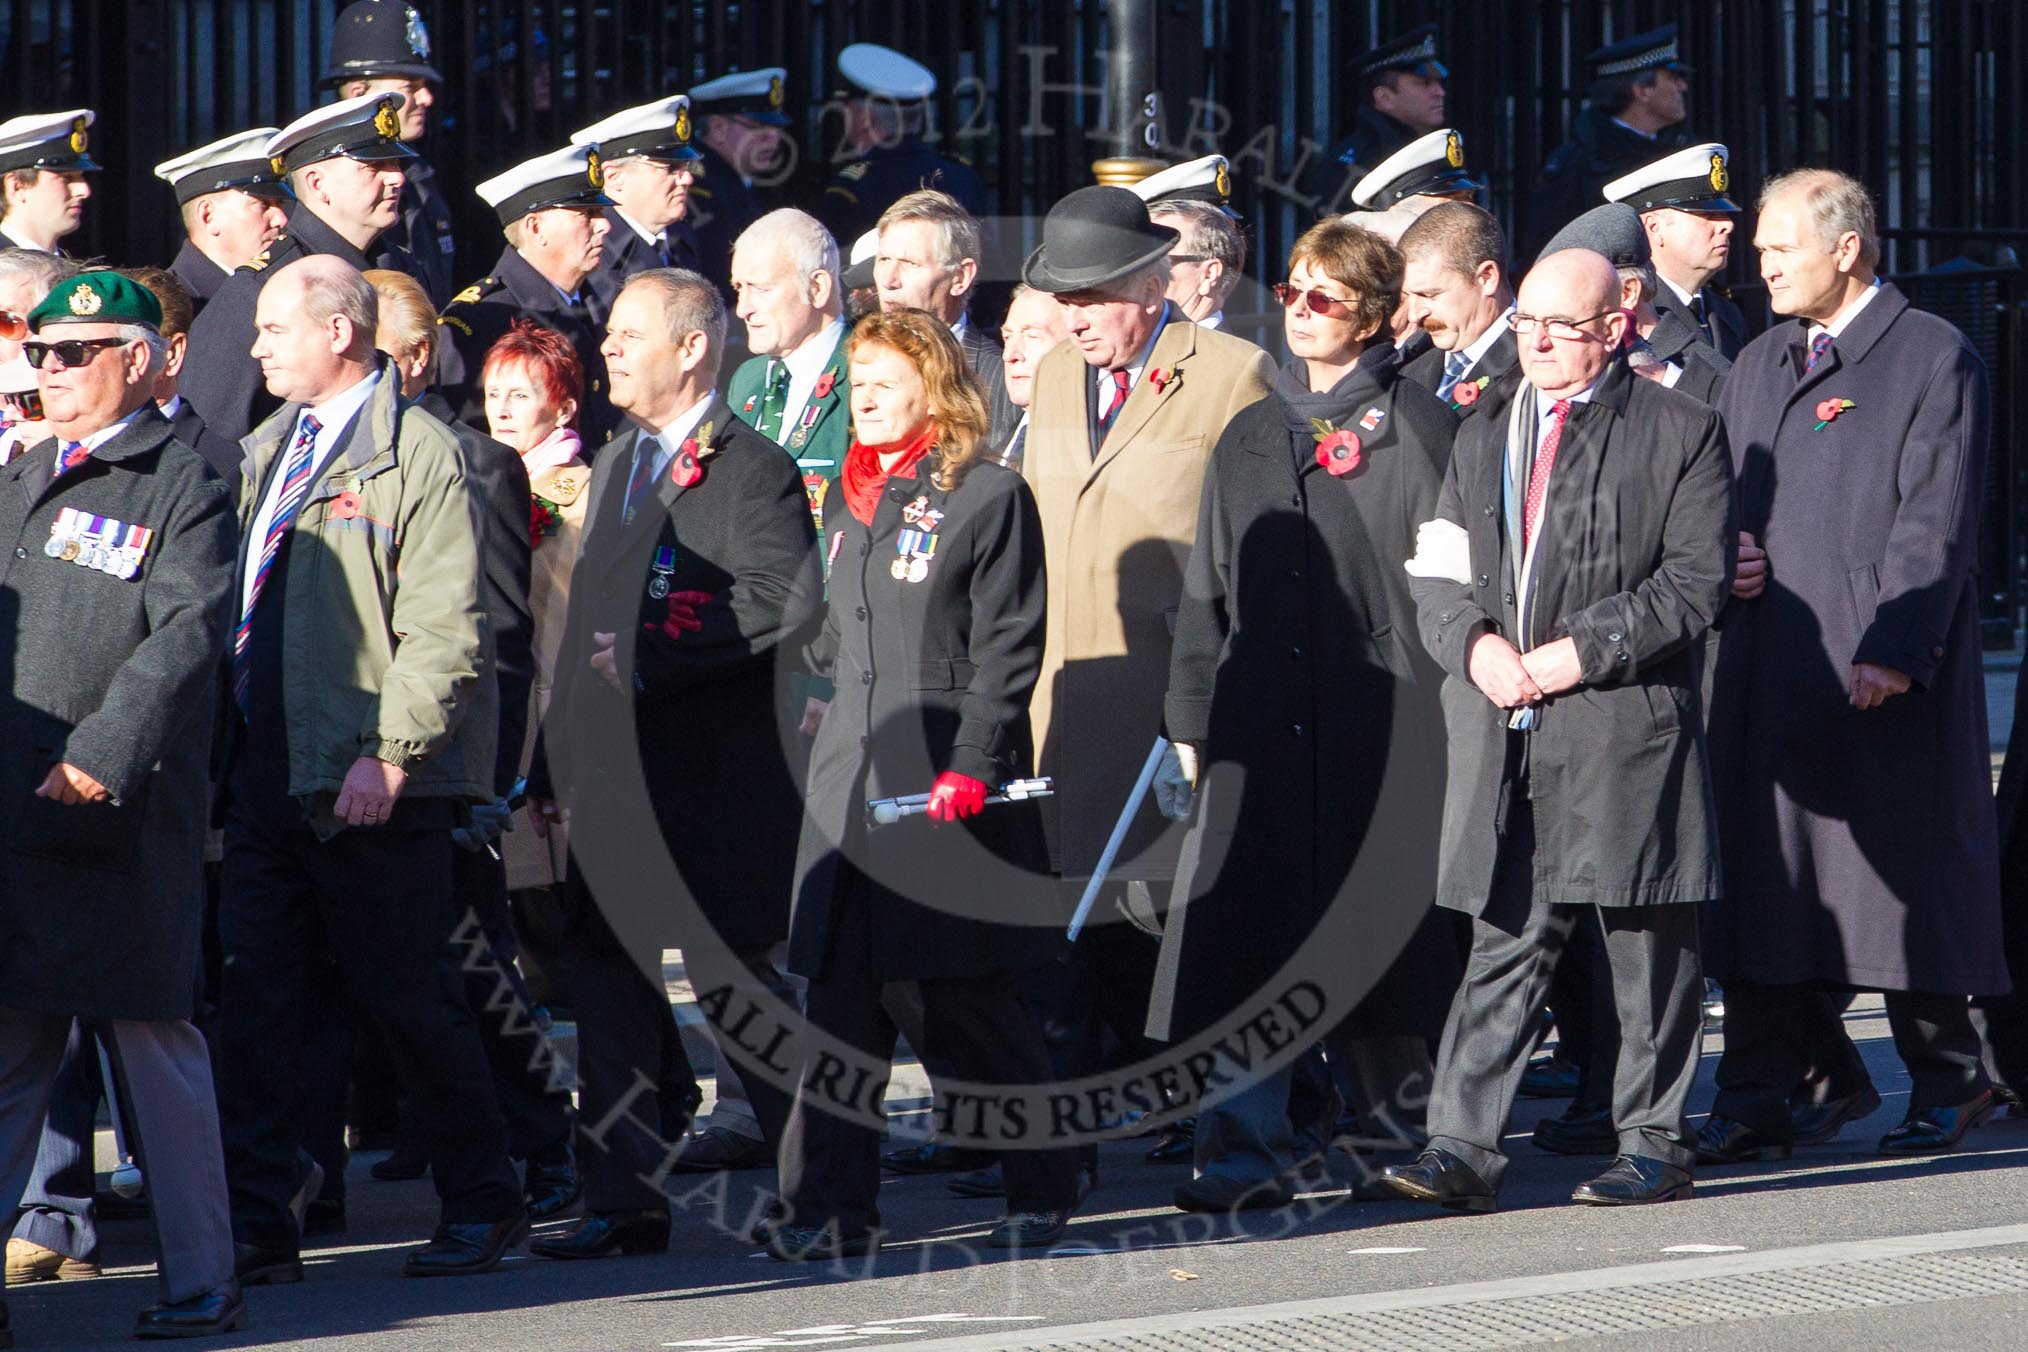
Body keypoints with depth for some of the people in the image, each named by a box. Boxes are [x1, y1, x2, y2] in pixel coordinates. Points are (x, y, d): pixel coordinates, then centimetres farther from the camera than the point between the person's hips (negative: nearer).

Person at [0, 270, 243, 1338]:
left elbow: (186, 633, -13)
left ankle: (202, 1280, 8)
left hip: (122, 814, -6)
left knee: (152, 1039, 0)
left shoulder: (181, 486, -3)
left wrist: (104, 751, -23)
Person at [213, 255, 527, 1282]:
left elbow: (444, 631, -13)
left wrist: (385, 755, -20)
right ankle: (258, 1227, 5)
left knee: (409, 997, 2)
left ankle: (481, 1206, 16)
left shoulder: (418, 452, -7)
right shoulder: (267, 452, 17)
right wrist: (221, 748, 12)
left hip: (372, 784, -7)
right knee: (254, 1001, 3)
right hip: (265, 770, 7)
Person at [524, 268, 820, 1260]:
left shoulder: (750, 468, -8)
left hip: (713, 771, -8)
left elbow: (786, 601, -21)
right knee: (610, 983, 6)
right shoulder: (615, 465, 18)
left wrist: (651, 655, -19)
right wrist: (551, 764, 18)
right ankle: (624, 1202, 10)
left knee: (739, 978, -3)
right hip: (612, 769, 8)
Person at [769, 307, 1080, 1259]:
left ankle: (1042, 1192, 11)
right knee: (838, 993, 1)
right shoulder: (854, 498, 17)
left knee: (969, 1001, -2)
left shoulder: (990, 496, -5)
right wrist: (835, 712, 16)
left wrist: (972, 763, -16)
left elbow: (1007, 648, -10)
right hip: (850, 774, 7)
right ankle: (830, 1207, 2)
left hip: (952, 781, -7)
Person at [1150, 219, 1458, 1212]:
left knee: (1380, 934, 2)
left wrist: (1447, 711, -9)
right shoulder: (1250, 439, 17)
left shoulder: (1415, 428, 1)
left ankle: (1405, 1125, 18)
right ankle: (1244, 1148, -8)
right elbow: (1208, 591, 18)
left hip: (1383, 720, -4)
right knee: (1243, 935, -6)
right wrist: (1190, 720, 12)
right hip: (1262, 720, 4)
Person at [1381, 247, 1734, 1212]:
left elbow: (1697, 581, -5)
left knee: (1648, 947, 3)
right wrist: (1475, 644, -7)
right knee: (1503, 942, 0)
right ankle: (1464, 1148, -4)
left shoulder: (1680, 432, 2)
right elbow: (1435, 577, 14)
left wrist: (1585, 651, -12)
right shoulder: (1482, 442, 18)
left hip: (1627, 729, -4)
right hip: (1502, 735, 4)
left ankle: (1654, 1142, 12)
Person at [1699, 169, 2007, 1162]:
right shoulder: (1757, 365, 19)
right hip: (1770, 663, 6)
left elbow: (1935, 522, -10)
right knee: (1766, 873, 3)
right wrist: (1728, 552, 2)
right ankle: (1813, 1078, 9)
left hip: (1885, 676, -6)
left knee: (1903, 866, -2)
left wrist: (1895, 651, -17)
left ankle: (1946, 1081, 11)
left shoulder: (1934, 358, -3)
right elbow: (1725, 496, 25)